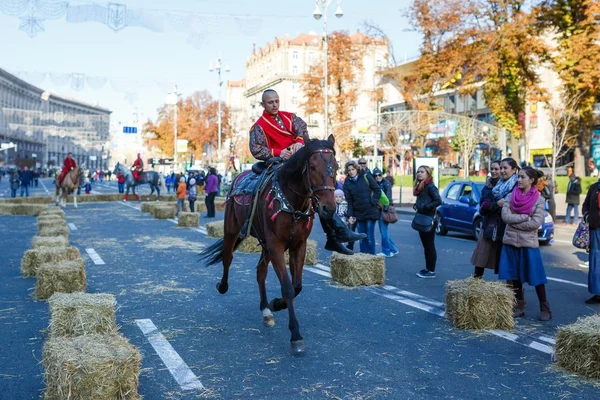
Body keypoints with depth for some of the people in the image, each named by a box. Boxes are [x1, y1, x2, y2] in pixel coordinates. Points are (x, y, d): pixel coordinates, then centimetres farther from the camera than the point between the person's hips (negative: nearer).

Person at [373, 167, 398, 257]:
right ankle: (393, 249, 21)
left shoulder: (386, 183, -9)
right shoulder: (376, 184, 13)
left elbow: (388, 196, -17)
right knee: (383, 231, 12)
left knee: (383, 231, -3)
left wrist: (386, 208, -22)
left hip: (385, 210, -8)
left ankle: (386, 252, 7)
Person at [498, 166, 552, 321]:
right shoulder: (512, 196, 4)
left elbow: (536, 223, -14)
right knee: (515, 276, 8)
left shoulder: (539, 200, -5)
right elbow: (505, 215, -7)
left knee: (536, 277, -1)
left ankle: (545, 309, 9)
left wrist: (514, 221, -11)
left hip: (529, 243, -4)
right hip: (510, 241, 4)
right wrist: (525, 217, -14)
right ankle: (519, 307, 18)